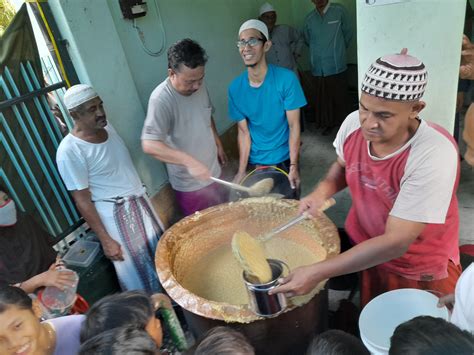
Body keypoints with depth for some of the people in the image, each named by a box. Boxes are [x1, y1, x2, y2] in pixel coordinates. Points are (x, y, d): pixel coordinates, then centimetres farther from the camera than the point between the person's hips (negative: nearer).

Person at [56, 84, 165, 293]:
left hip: (140, 201, 8)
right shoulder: (69, 150, -20)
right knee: (138, 273, 6)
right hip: (115, 216, -7)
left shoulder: (107, 128, 2)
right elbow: (82, 200, -17)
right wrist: (105, 240, -16)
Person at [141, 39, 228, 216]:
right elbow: (150, 145, -35)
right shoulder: (161, 99, -26)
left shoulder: (199, 86, -3)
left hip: (213, 172, 7)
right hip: (190, 184, -7)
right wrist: (189, 161, -43)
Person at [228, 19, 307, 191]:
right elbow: (243, 132, -5)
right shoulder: (235, 88, -10)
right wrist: (241, 170, -7)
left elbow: (294, 126, -14)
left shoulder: (286, 79, -18)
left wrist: (293, 166, -17)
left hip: (284, 160, -2)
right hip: (253, 162, 2)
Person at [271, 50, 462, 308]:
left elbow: (395, 242, -33)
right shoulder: (354, 122, -17)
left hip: (419, 271, -4)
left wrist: (317, 273, -35)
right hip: (360, 248, 4)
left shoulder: (434, 155, -33)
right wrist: (323, 190, -15)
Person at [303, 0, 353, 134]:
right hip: (318, 68, 3)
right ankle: (328, 123, 24)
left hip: (336, 66, -3)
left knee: (339, 97, 2)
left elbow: (348, 33, 5)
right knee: (321, 98, 9)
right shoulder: (309, 19, 6)